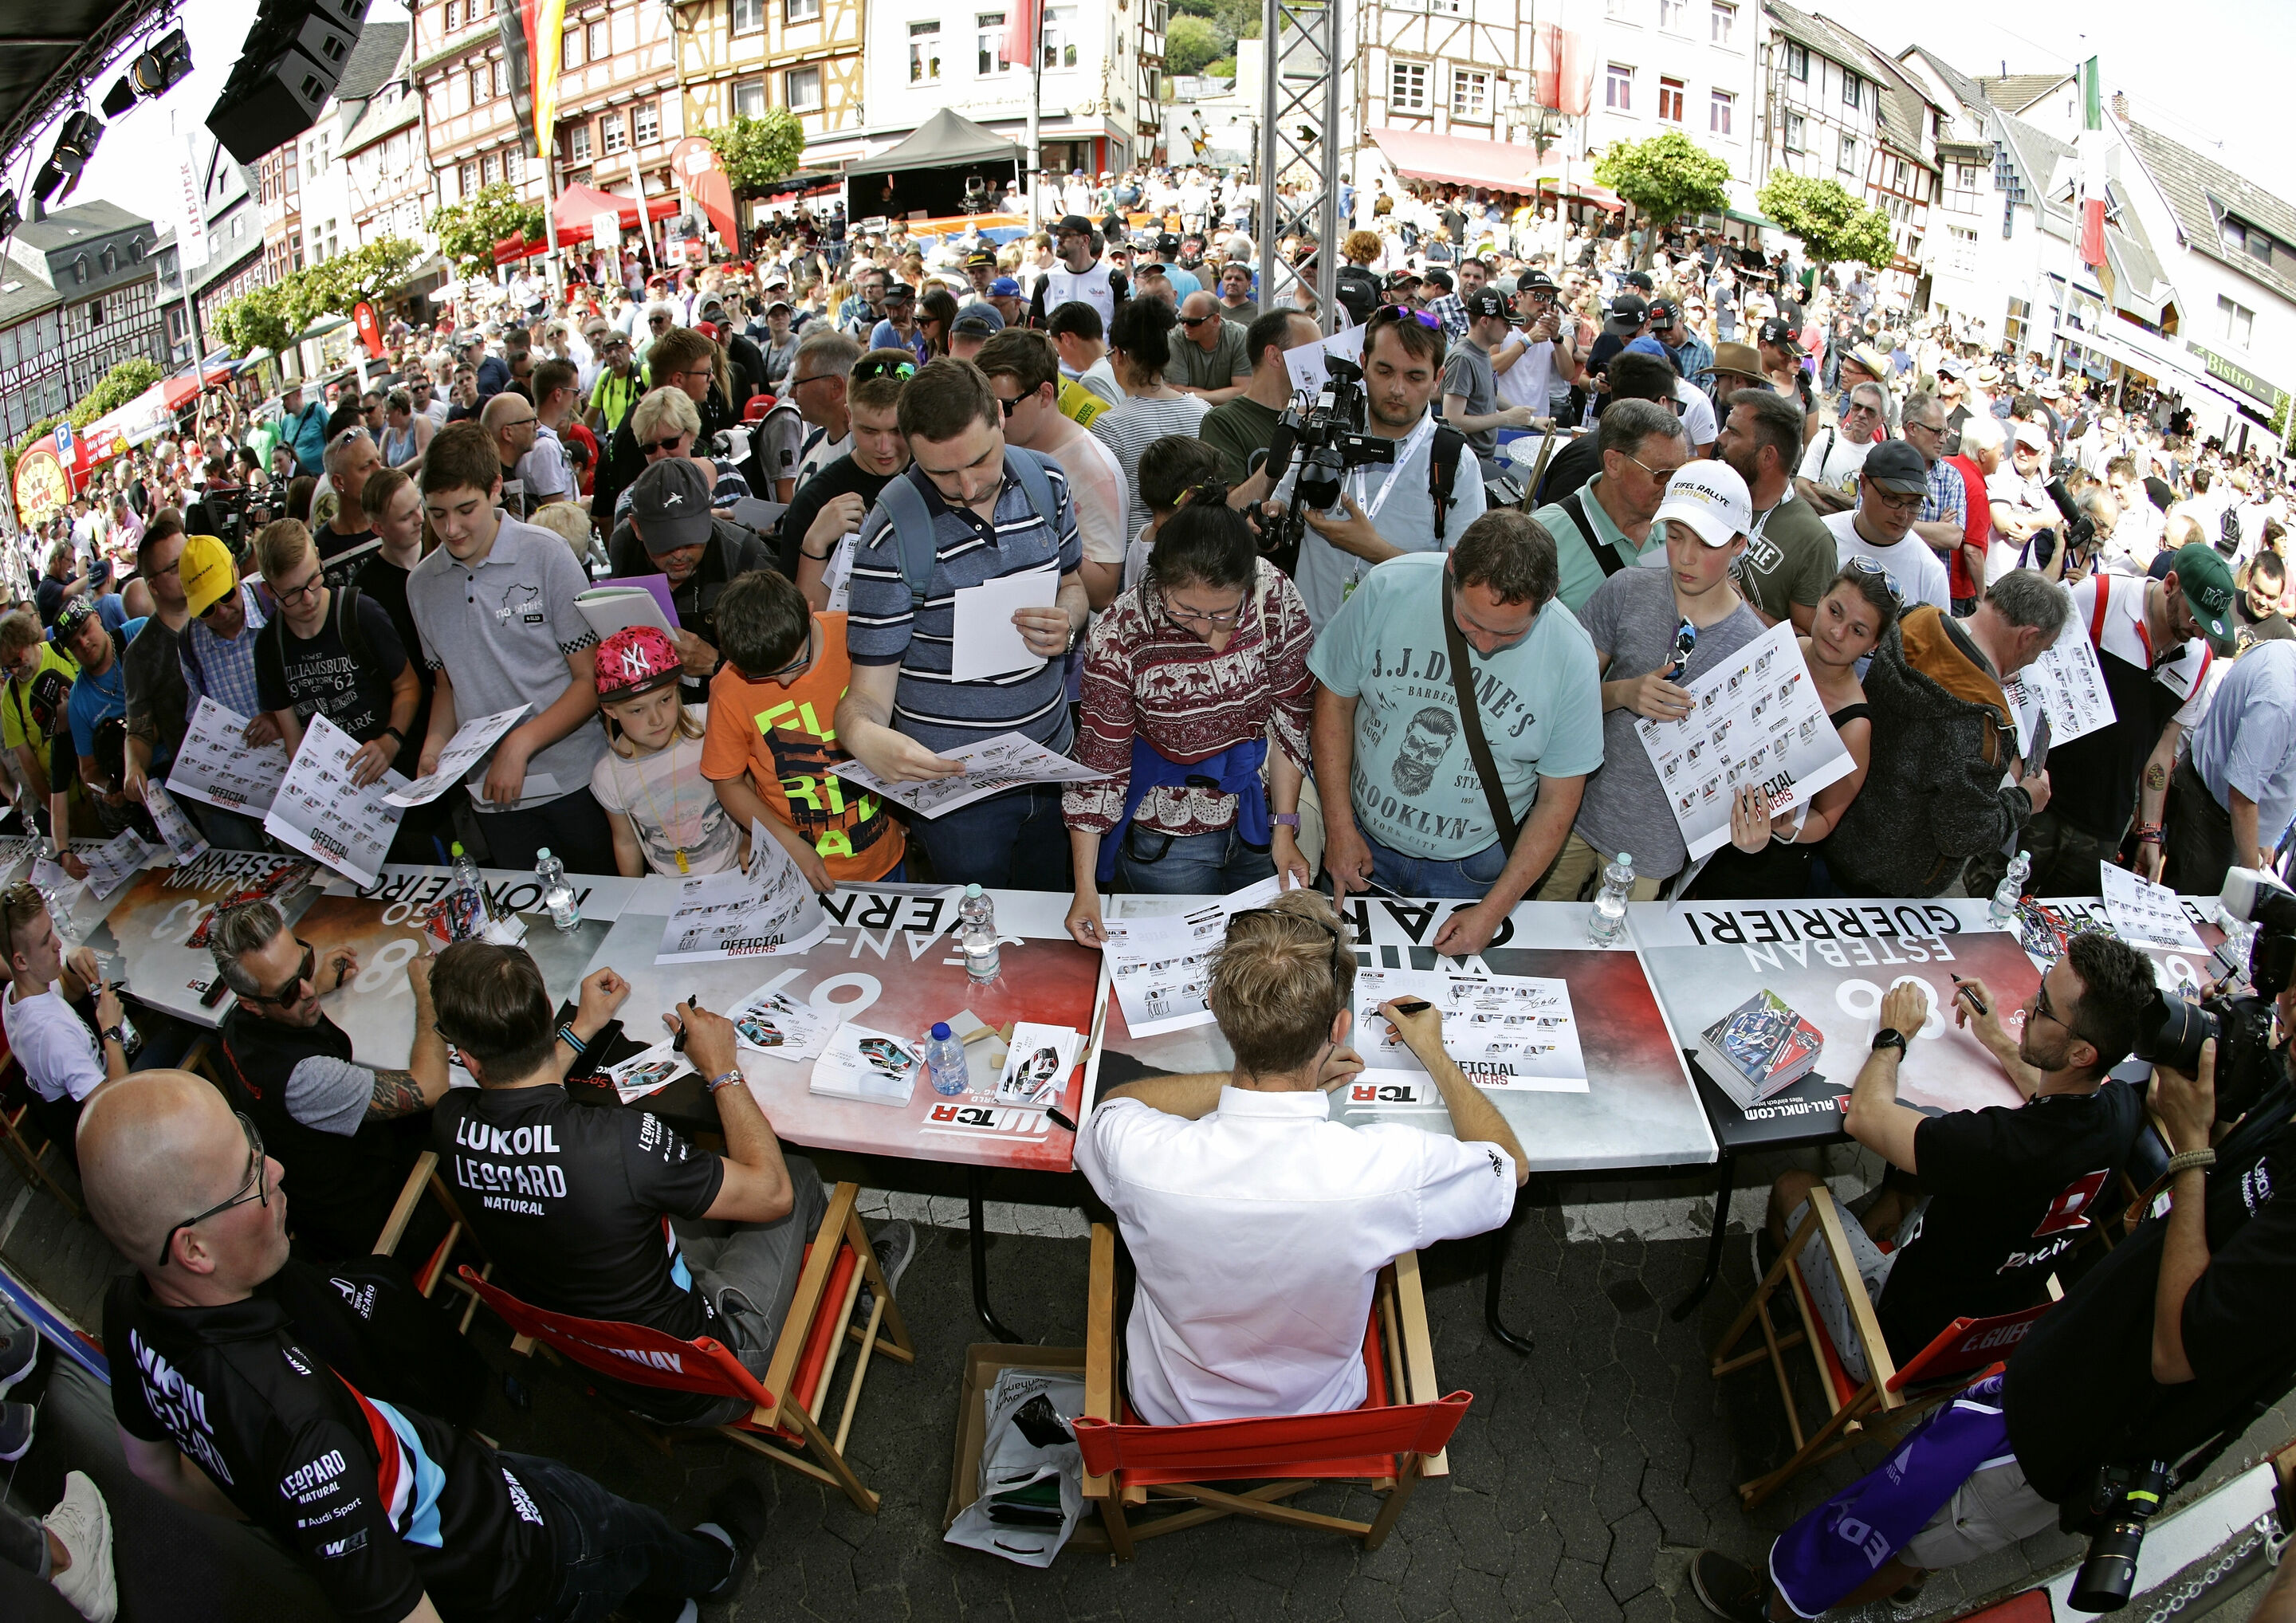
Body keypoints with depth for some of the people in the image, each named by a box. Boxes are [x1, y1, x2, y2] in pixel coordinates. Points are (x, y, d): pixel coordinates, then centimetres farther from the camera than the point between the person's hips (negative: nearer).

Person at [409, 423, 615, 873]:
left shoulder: (545, 555, -8)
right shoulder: (421, 583, 6)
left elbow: (592, 679, -8)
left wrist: (521, 743, -18)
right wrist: (435, 744, -1)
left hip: (574, 781, -4)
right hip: (493, 792, 4)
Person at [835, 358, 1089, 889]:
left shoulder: (1045, 481, -4)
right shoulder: (894, 534, -19)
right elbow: (870, 686, -18)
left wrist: (1066, 624, -12)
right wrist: (863, 733, -42)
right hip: (953, 783, -4)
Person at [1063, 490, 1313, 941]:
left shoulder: (1276, 598, -18)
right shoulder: (1118, 637, -24)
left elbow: (1288, 718, -7)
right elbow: (1100, 764, -17)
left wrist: (1285, 829, -8)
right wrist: (1085, 887, -20)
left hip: (1257, 816, 3)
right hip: (1166, 840, -3)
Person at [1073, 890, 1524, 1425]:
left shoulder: (1137, 1154, -35)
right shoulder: (1394, 1170, -38)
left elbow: (1115, 1099, -6)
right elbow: (1513, 1163, -12)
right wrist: (1434, 1053, 1)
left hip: (1170, 1413, 0)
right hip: (1319, 1426, 0)